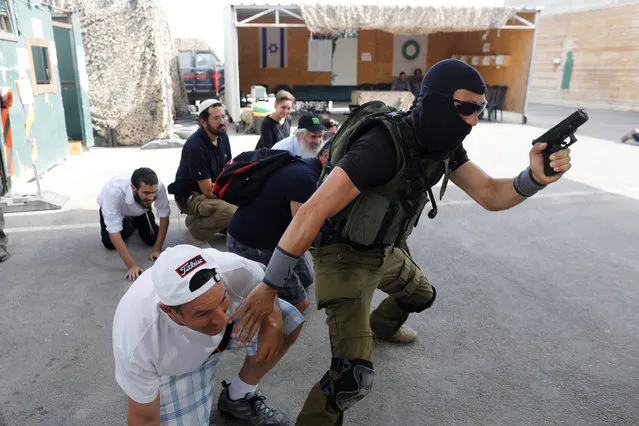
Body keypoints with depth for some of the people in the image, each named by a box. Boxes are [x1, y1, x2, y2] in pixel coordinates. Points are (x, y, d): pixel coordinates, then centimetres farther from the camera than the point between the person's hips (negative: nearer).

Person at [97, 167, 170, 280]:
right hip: (113, 208, -1)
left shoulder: (158, 187, -39)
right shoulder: (114, 191, -46)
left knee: (151, 239, -10)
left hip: (140, 209, 2)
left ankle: (137, 223, 23)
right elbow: (114, 232, -41)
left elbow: (164, 215, -22)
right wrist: (131, 265, -42)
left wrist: (157, 249, -23)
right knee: (110, 244, -12)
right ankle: (129, 225, 19)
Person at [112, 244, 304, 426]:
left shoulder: (236, 270, -37)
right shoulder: (137, 343, -41)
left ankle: (237, 398, 7)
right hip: (171, 368, -2)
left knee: (288, 323, -13)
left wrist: (272, 318, -29)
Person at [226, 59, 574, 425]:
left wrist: (535, 178, -28)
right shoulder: (384, 145, -33)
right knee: (355, 375, -19)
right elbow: (312, 212, -35)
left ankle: (380, 325, 64)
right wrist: (270, 287, -34)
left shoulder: (445, 145, -5)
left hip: (385, 251, 9)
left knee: (421, 296, 33)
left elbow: (490, 195, -5)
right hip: (344, 255, -8)